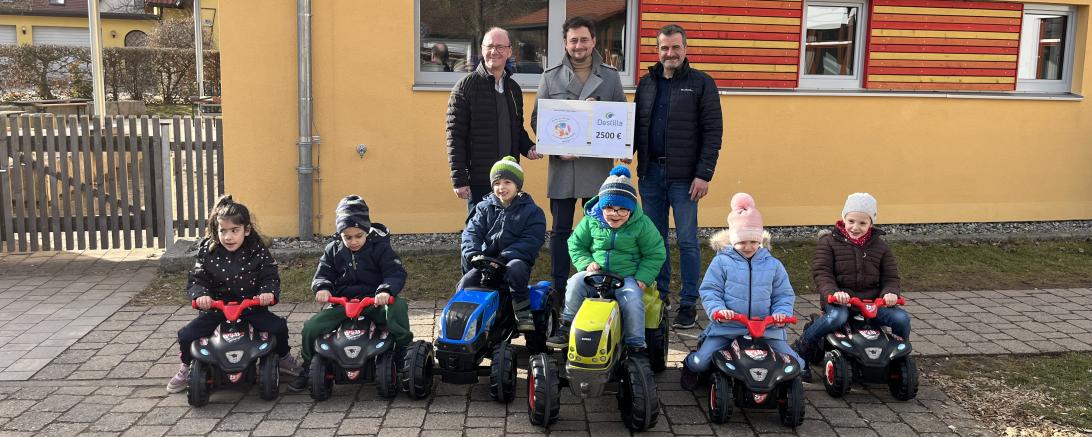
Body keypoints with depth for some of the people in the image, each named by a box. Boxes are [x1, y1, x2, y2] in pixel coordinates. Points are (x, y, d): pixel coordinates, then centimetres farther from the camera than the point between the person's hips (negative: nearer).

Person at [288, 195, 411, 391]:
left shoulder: (380, 247, -1)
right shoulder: (333, 250, 10)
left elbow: (397, 273, -11)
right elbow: (322, 274, 8)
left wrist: (385, 290, -33)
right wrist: (322, 287, -18)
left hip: (374, 301, -3)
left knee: (398, 306, -36)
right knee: (311, 327, -15)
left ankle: (404, 354, -17)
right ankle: (308, 370, 11)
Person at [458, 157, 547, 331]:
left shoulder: (531, 211, 2)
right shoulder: (485, 207, 15)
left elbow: (531, 241, -9)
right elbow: (471, 232, 6)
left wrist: (504, 257, -21)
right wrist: (473, 254, -16)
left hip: (516, 260, -3)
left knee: (515, 269, -39)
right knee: (466, 282, -21)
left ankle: (523, 312, -22)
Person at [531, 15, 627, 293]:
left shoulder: (610, 77, 9)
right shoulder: (550, 77, 7)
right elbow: (536, 119, 5)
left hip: (599, 163, 1)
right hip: (562, 162, 0)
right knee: (560, 230, 4)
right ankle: (559, 288, 13)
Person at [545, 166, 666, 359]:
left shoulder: (642, 224, -4)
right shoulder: (591, 221, 1)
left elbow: (656, 254, 2)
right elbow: (576, 244, 12)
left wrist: (643, 277, -9)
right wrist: (586, 263, -6)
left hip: (627, 276, -2)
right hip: (596, 273, 2)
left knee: (632, 300, -30)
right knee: (575, 283, -25)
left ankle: (636, 346, -15)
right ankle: (567, 327, -11)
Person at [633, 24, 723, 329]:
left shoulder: (701, 84, -3)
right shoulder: (646, 83, 11)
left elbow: (713, 132, -6)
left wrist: (704, 174, -13)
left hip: (684, 176, -4)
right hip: (650, 172, 5)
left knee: (687, 241, 1)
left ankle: (688, 303, 11)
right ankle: (657, 294, 24)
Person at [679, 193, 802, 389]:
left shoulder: (772, 264, 8)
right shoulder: (721, 261, -1)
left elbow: (784, 294, 11)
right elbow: (709, 291, -3)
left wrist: (782, 313, -9)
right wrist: (717, 310, -21)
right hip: (726, 327, -2)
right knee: (701, 362, -16)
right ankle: (690, 366, 24)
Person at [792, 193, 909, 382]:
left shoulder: (880, 246, 13)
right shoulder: (829, 241, 2)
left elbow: (891, 277, 12)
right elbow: (821, 273, -7)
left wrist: (890, 293, -13)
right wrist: (833, 293, -27)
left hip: (871, 300, 4)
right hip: (839, 300, -3)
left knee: (901, 318, -21)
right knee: (837, 317, -38)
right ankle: (800, 352, -16)